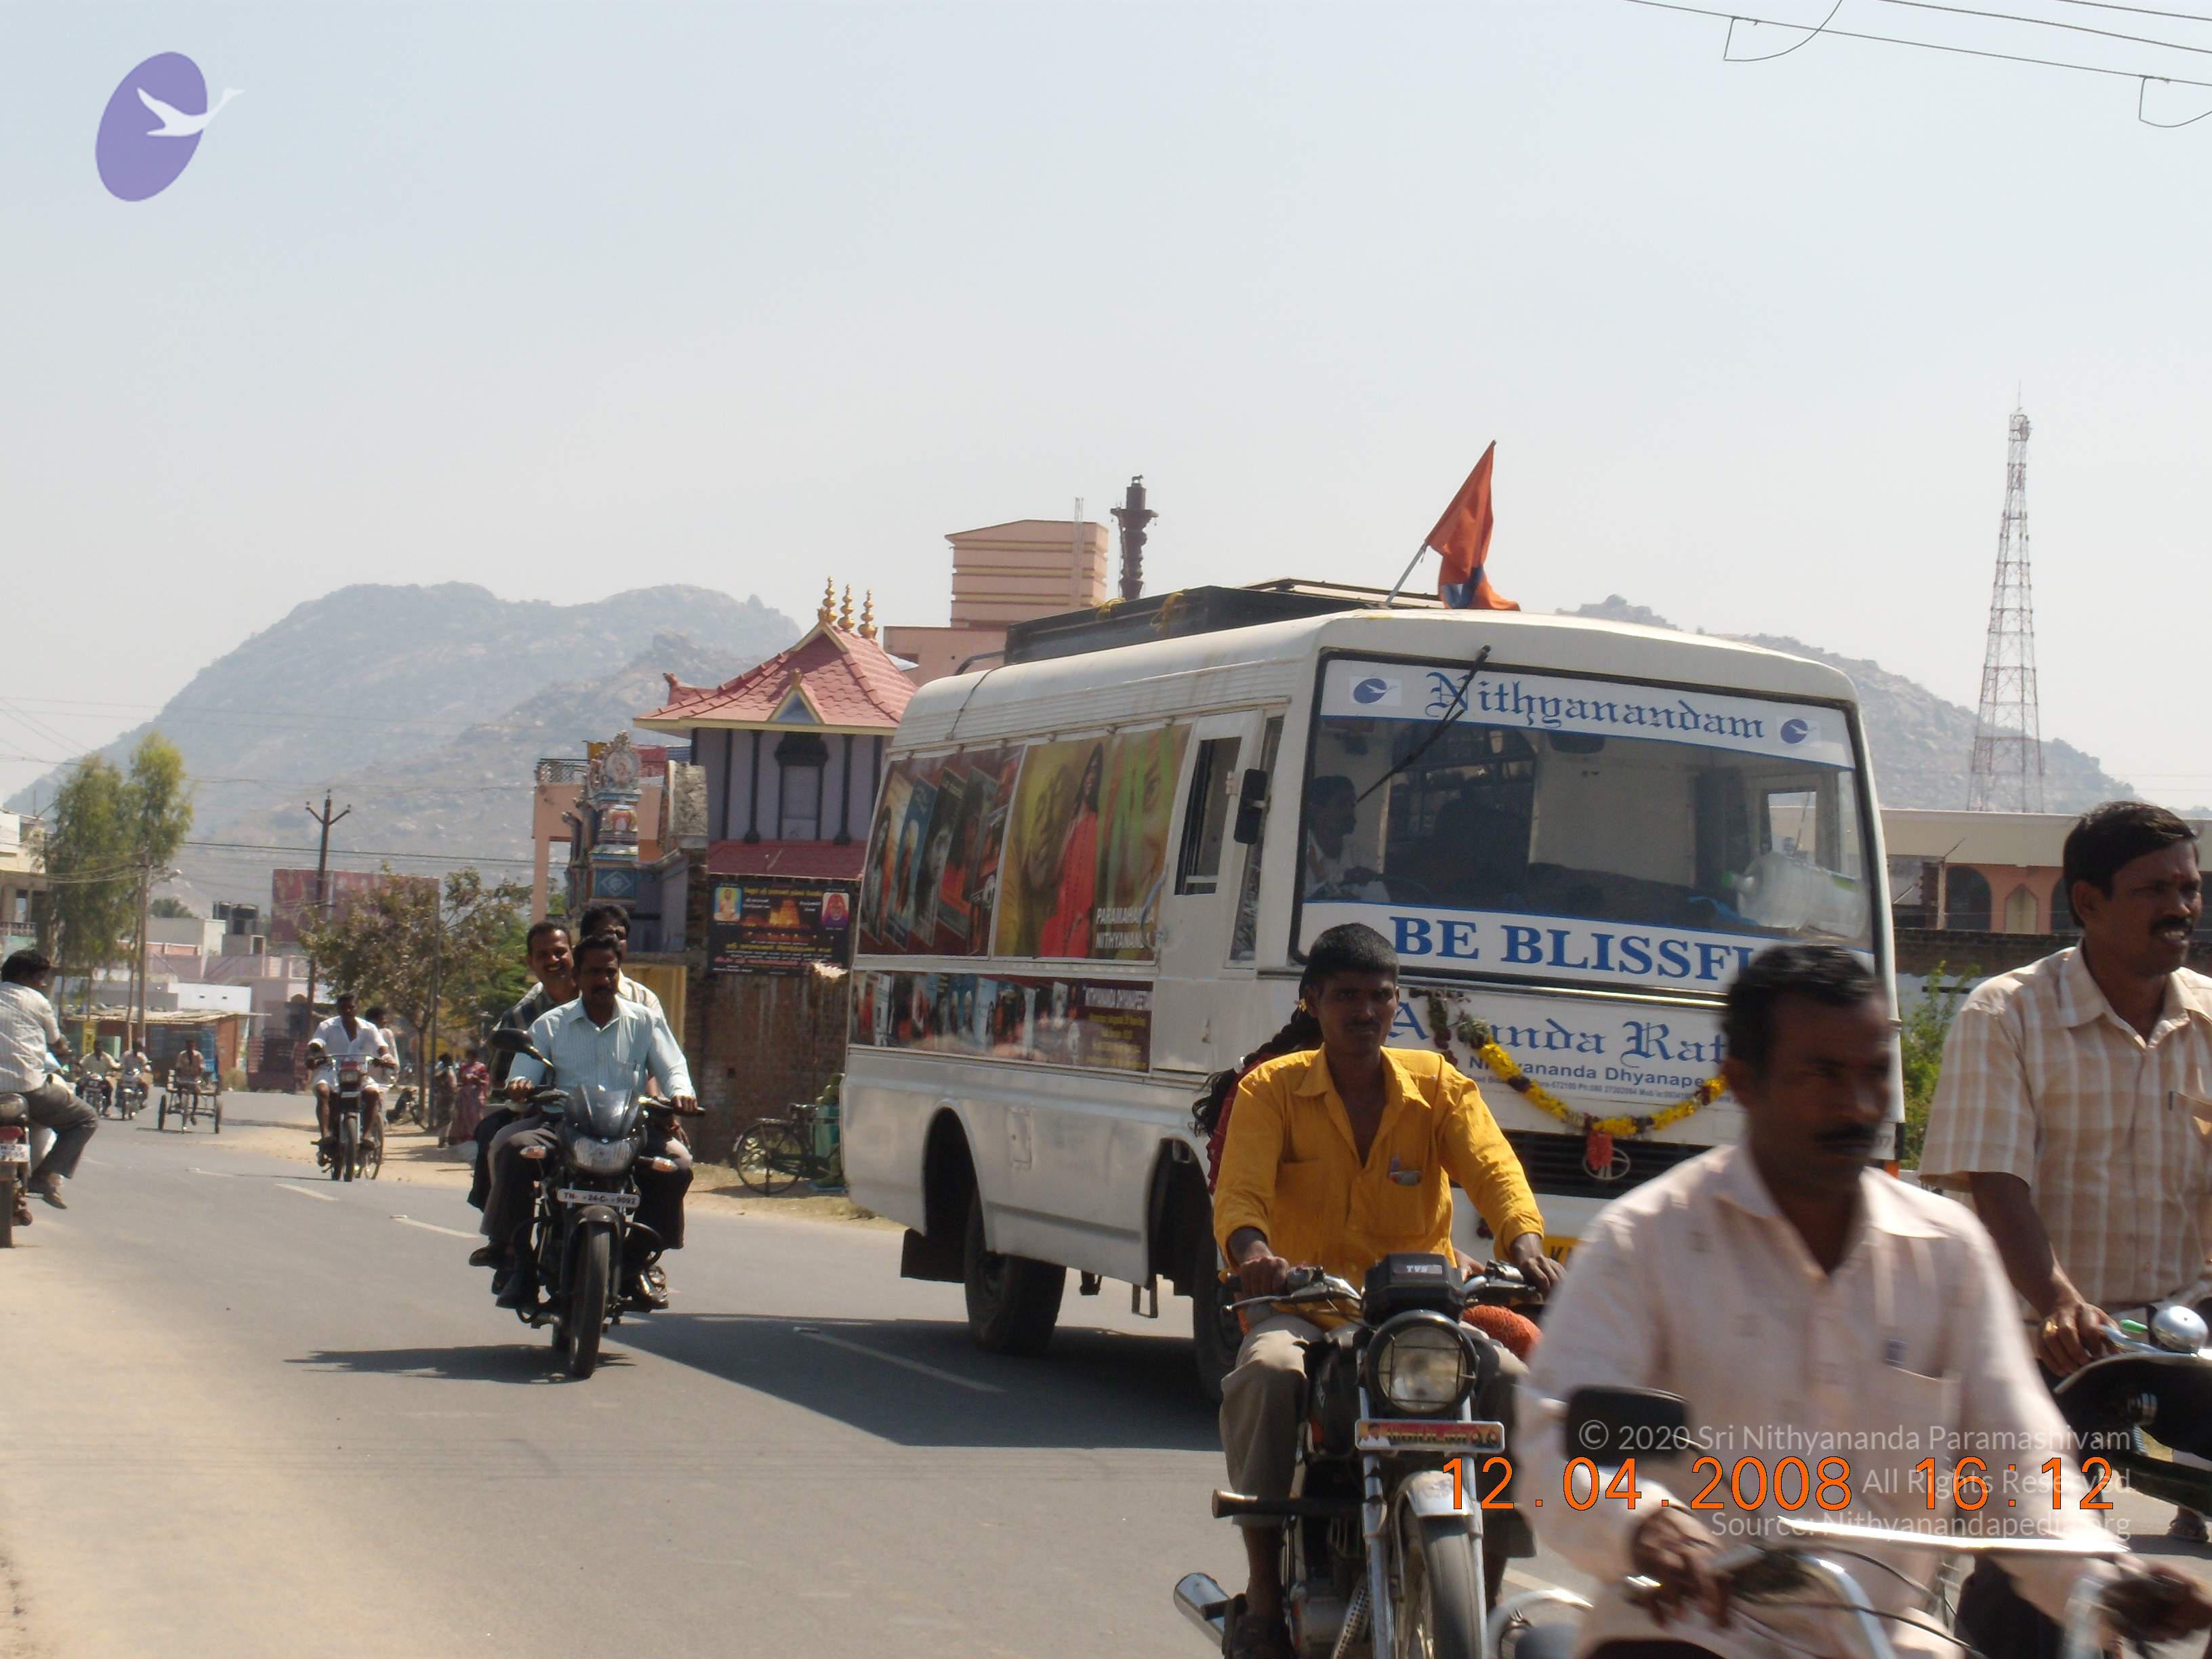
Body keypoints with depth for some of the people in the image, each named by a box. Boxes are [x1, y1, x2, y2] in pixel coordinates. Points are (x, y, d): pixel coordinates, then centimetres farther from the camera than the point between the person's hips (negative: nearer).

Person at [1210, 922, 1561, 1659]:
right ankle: (1263, 1595, -23)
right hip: (1305, 1307, -2)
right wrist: (1252, 1248, -35)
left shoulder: (1438, 1086, 9)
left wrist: (1524, 1241, -30)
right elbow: (1240, 1187, -10)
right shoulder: (1272, 1089, 5)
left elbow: (1492, 1168, -7)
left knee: (1510, 1385, -25)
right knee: (1266, 1372, -35)